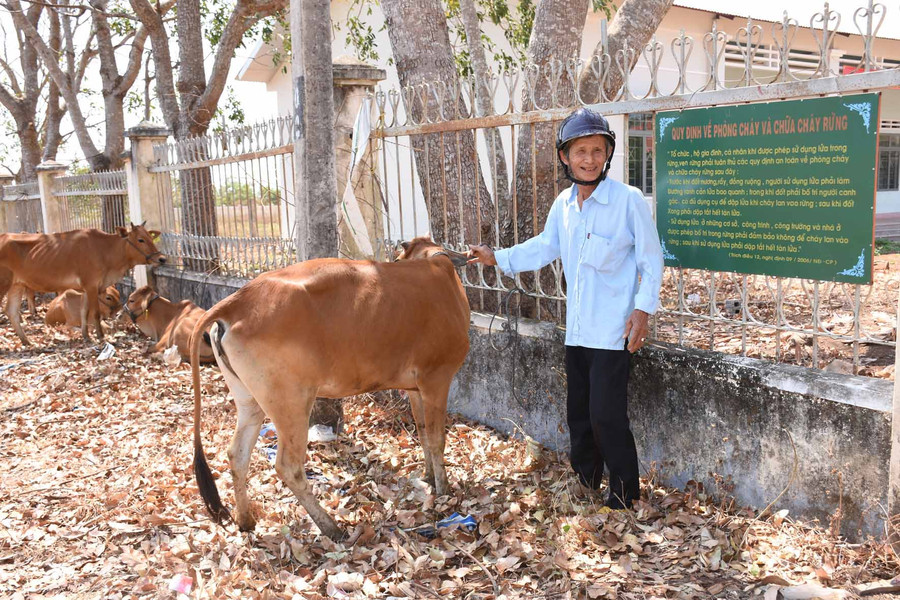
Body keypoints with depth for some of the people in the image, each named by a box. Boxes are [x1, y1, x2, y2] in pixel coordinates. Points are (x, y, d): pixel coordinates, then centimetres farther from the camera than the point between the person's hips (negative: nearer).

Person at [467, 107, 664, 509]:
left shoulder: (629, 200, -12)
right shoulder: (563, 204, 5)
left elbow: (651, 259, -7)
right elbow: (544, 247, 17)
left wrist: (643, 308, -13)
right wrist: (497, 258, 12)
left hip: (613, 330, -6)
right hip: (577, 329, 7)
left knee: (606, 414, -6)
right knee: (578, 411, 17)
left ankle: (625, 491, 14)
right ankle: (584, 479, 38)